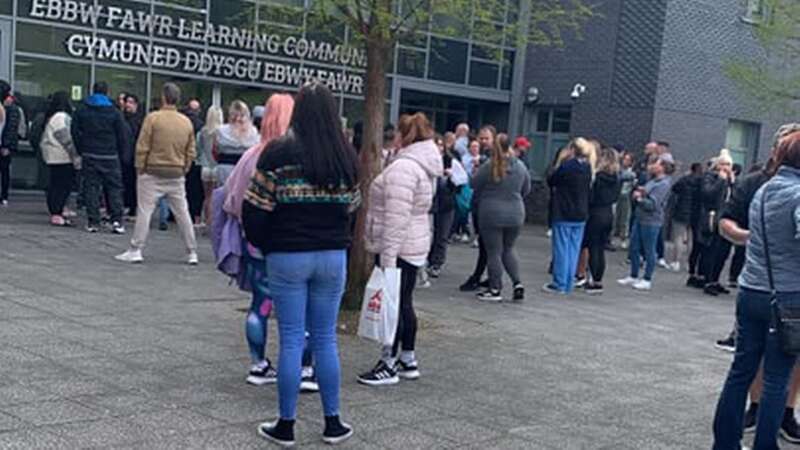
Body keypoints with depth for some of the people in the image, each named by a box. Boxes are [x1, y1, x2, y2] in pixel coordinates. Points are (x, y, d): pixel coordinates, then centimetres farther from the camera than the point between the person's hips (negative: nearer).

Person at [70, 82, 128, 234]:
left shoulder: (81, 111, 6)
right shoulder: (114, 113, -3)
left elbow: (75, 133, 7)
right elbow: (123, 136, -2)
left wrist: (81, 151, 15)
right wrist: (120, 154, 9)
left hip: (89, 155, 2)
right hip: (110, 157, -2)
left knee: (92, 188, 5)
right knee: (114, 188, 3)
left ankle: (93, 222, 2)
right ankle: (116, 220, -5)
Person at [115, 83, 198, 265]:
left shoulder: (153, 118, -9)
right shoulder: (187, 122, 3)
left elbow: (142, 147, -9)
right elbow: (190, 153, 8)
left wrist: (140, 169, 1)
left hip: (153, 173, -4)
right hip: (177, 175, 4)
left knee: (144, 211, 2)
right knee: (182, 213, 9)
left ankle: (136, 250, 3)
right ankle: (192, 252, 13)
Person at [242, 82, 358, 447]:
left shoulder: (279, 152, -9)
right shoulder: (347, 156, 1)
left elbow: (255, 208, -8)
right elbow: (350, 208, 5)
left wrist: (263, 244, 8)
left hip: (287, 256, -3)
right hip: (333, 256, 3)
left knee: (291, 340, 4)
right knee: (325, 339, 12)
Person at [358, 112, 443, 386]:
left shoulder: (403, 167, -19)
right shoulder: (424, 166, 14)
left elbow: (396, 217, -25)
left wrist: (387, 256, -24)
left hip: (397, 248, -10)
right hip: (414, 247, 10)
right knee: (404, 304, 16)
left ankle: (389, 365, 5)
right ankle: (408, 361, 25)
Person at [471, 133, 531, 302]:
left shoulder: (488, 167, -15)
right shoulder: (520, 166, -1)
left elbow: (474, 185, -4)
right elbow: (526, 189, 9)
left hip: (492, 214, -4)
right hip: (515, 215, 4)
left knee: (493, 252, 5)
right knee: (508, 250, 19)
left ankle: (495, 290, 10)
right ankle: (518, 283, 9)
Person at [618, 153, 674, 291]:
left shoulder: (663, 184, -16)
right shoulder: (653, 180, 11)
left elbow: (652, 204, -21)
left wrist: (639, 198, -12)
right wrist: (641, 192, 3)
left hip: (651, 221, -10)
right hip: (640, 218, 10)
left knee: (649, 251, 1)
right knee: (634, 248, 14)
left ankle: (647, 280, 11)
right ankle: (633, 277, 26)